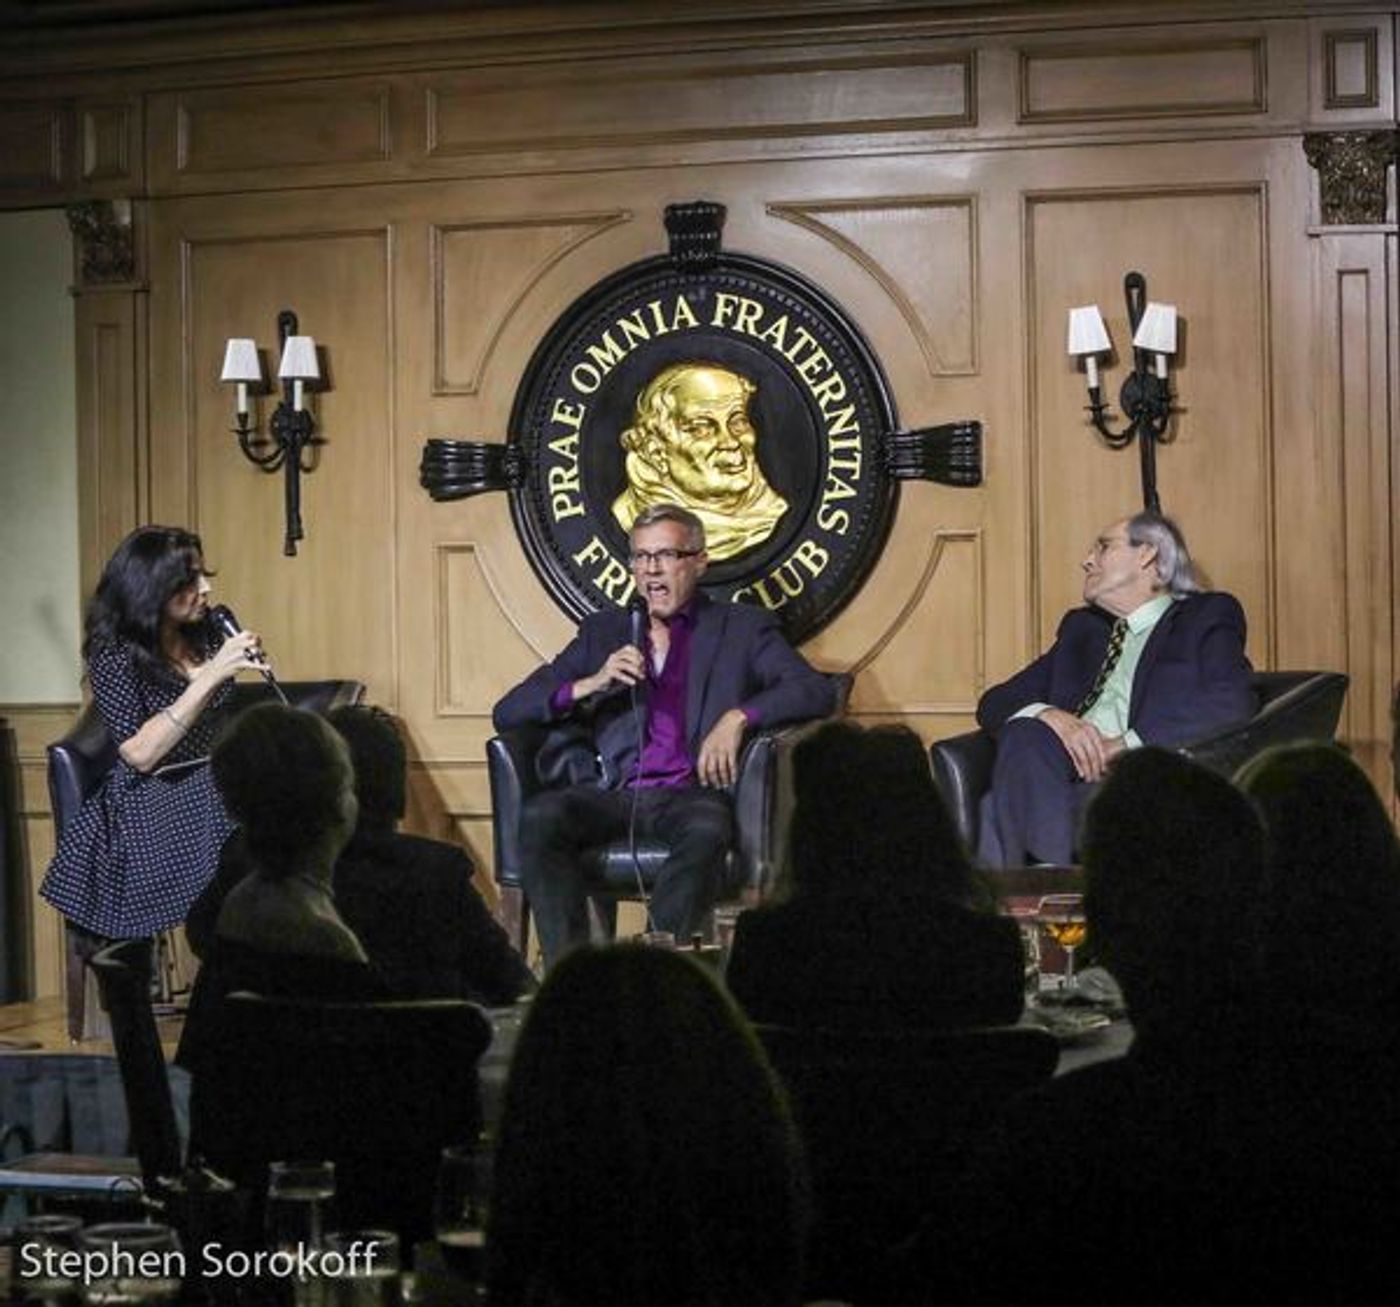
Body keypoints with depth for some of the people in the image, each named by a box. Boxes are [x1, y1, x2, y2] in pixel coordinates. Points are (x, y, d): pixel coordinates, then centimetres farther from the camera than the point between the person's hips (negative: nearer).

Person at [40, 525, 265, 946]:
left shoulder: (206, 634, 9)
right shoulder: (113, 655, -7)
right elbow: (139, 753, -18)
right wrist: (210, 676, -21)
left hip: (215, 789, 6)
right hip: (152, 806, -6)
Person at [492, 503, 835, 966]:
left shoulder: (742, 629, 18)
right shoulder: (604, 631, 24)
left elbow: (817, 692, 3)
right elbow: (507, 712, 17)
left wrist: (738, 716, -13)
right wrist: (591, 684, -1)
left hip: (691, 792, -2)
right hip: (610, 794, 2)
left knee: (706, 831, -38)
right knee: (540, 816, -30)